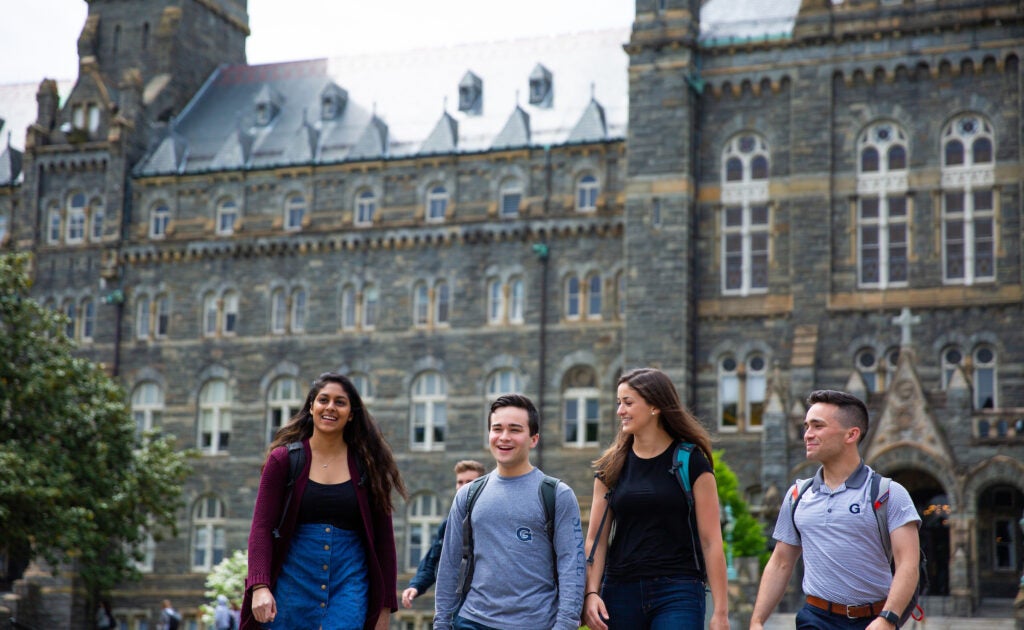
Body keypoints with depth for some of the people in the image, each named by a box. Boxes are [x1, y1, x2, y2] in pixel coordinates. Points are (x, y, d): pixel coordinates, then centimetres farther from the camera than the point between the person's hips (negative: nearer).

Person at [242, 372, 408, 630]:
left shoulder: (367, 464, 4)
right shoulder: (283, 459, 3)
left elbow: (383, 538, 7)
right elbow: (262, 526, -4)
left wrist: (384, 607, 3)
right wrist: (259, 586, -18)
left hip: (349, 584, 0)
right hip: (294, 581, 1)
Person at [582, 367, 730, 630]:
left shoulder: (691, 462, -2)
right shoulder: (611, 466, 9)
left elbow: (711, 541, -4)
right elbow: (596, 538, 6)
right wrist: (591, 593, -8)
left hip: (678, 593, -4)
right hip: (620, 593, 4)